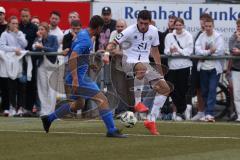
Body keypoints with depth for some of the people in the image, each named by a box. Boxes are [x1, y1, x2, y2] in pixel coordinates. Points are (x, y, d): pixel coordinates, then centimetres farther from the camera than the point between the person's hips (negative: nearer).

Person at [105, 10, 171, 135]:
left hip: (145, 63, 6)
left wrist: (159, 70, 19)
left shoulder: (153, 31, 6)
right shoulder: (130, 31, -10)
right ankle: (137, 103, -31)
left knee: (165, 88, -6)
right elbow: (113, 44, -7)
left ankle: (151, 120, 2)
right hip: (129, 62, -6)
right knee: (142, 67, -43)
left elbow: (155, 51, 19)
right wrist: (107, 53, -29)